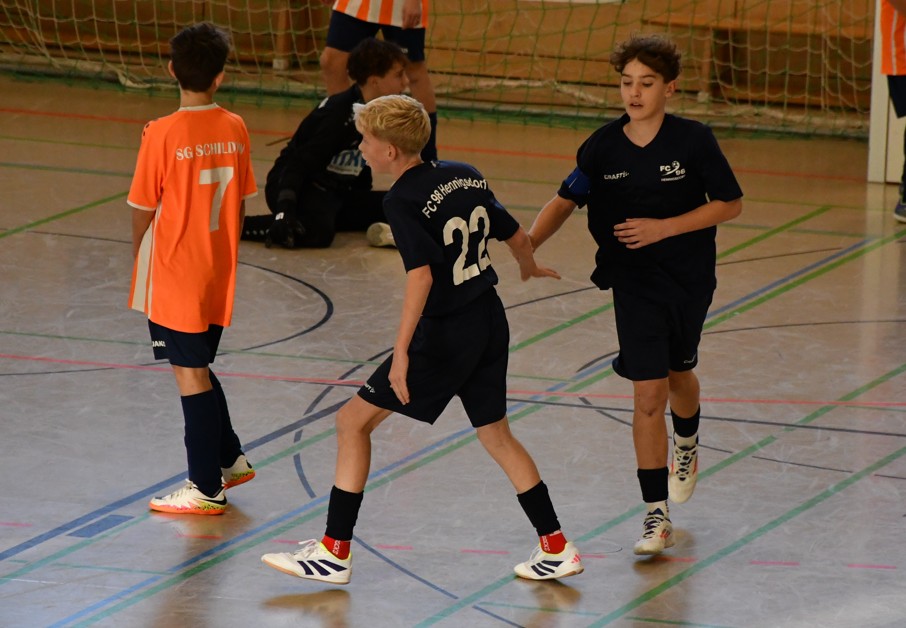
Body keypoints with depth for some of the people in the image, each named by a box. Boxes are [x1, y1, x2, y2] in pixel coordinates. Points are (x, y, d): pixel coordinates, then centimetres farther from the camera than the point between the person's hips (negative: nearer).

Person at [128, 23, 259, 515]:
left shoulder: (163, 134, -17)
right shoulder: (235, 129, -3)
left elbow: (143, 208, -10)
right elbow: (240, 202, 6)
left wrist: (138, 255, 7)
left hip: (174, 275, -5)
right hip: (219, 273, 5)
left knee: (191, 375, 2)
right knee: (199, 370, 22)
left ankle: (207, 488, 6)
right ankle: (230, 460, 30)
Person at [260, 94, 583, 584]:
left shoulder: (402, 200, -15)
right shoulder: (466, 176, 6)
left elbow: (421, 274, -26)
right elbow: (516, 235, 15)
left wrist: (401, 352, -28)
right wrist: (529, 268, 38)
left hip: (446, 336, -8)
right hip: (491, 322, 8)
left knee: (354, 420, 1)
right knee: (495, 435, 21)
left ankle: (334, 552, 2)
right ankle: (556, 548, 22)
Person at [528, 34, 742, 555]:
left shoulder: (694, 141, -14)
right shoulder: (603, 148, -8)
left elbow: (730, 204, -8)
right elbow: (566, 200, 5)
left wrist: (664, 228, -19)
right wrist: (528, 245, -12)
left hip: (690, 281, 0)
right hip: (634, 284, 0)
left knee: (679, 375, 22)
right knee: (649, 395, -8)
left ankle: (687, 447, 57)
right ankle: (657, 516, -3)